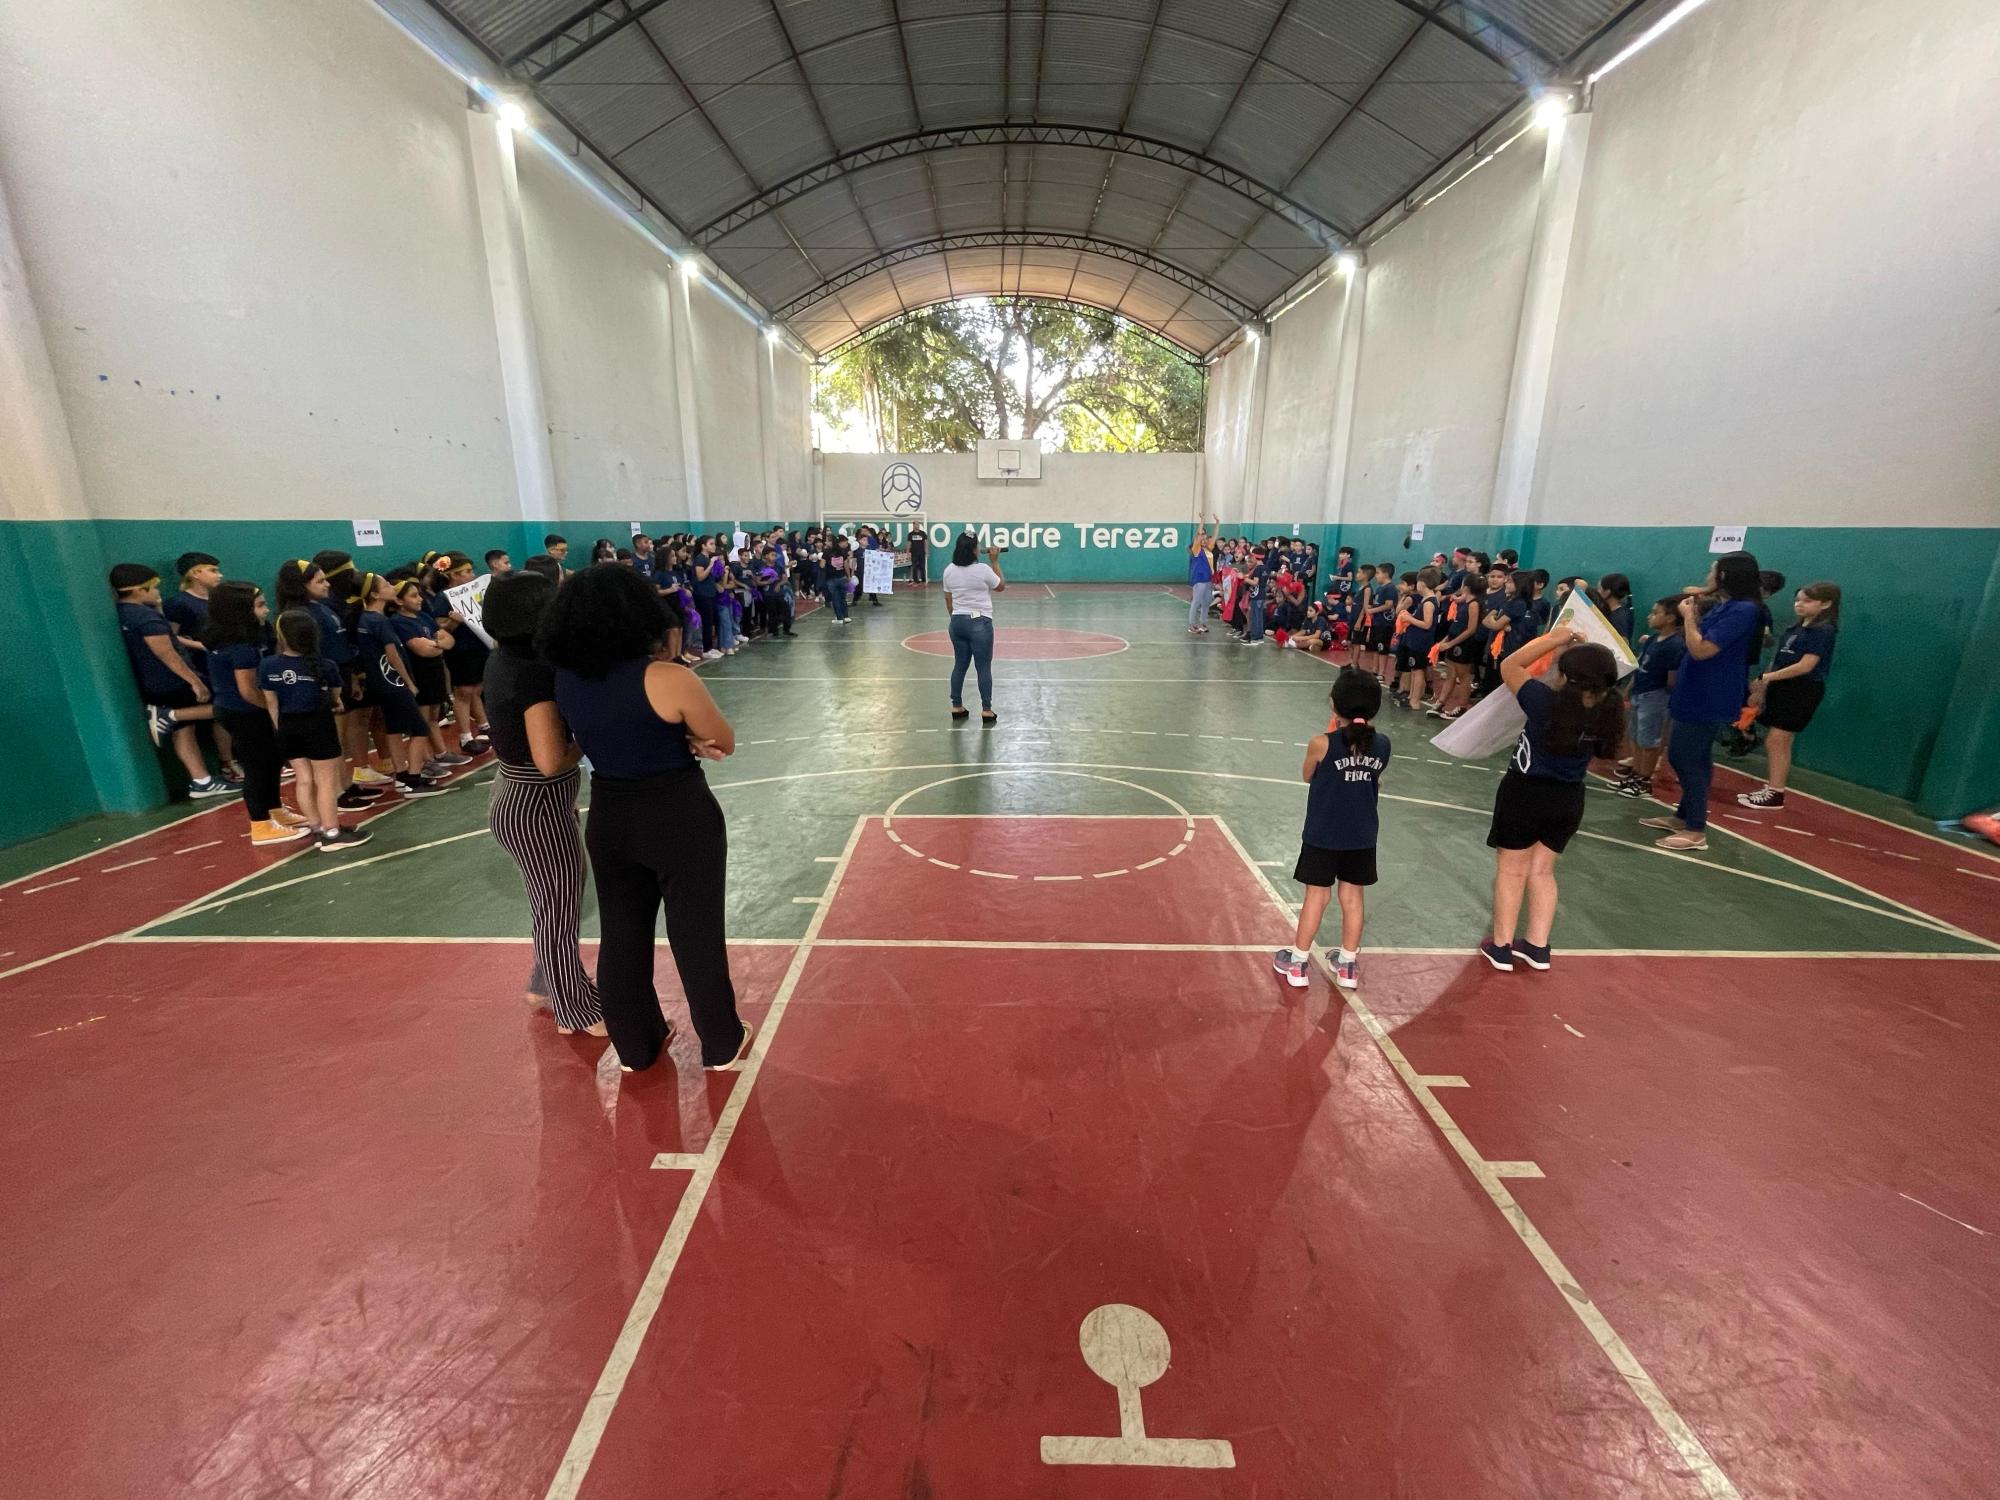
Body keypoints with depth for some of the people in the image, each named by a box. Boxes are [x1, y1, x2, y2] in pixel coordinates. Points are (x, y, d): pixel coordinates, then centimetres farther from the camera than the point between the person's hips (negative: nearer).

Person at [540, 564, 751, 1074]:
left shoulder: (565, 680, -2)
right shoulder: (667, 679, -21)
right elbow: (725, 742, -9)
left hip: (608, 819, 5)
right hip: (680, 820, -5)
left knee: (621, 936, 19)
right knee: (697, 936, 10)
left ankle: (635, 1047, 36)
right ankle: (722, 1046, 28)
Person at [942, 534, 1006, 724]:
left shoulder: (949, 570, 2)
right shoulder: (983, 569, -14)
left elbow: (948, 599, 9)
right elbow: (1001, 587, 3)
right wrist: (994, 562, 5)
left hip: (957, 622, 5)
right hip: (980, 623, -5)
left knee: (959, 665, 13)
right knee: (984, 668, 0)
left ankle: (957, 708, 18)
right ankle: (986, 711, 3)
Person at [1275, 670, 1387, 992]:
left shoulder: (1322, 744, -18)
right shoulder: (1382, 744, -6)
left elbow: (1308, 776, 1)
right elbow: (1375, 780, 10)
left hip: (1323, 835, -3)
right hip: (1362, 836, 3)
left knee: (1317, 896, 7)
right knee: (1353, 897, 14)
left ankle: (1298, 963, 20)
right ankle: (1348, 965, 28)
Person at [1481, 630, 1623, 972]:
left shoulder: (1547, 703, -22)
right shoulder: (1606, 713, -8)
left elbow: (1509, 666, -10)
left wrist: (1553, 640, -2)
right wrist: (1570, 651, 2)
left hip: (1525, 793, -5)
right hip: (1569, 800, 5)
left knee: (1511, 870, 8)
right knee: (1542, 871, 18)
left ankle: (1501, 948, 16)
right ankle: (1537, 947, 24)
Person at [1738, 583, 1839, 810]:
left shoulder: (1823, 631, -10)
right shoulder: (1795, 629, 17)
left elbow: (1805, 666, -19)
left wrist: (1765, 678, -21)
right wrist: (1762, 689, 11)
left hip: (1802, 691, -9)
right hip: (1782, 689, 9)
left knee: (1776, 741, -10)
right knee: (1773, 742, 9)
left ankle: (1776, 794, -7)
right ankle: (1768, 789, 14)